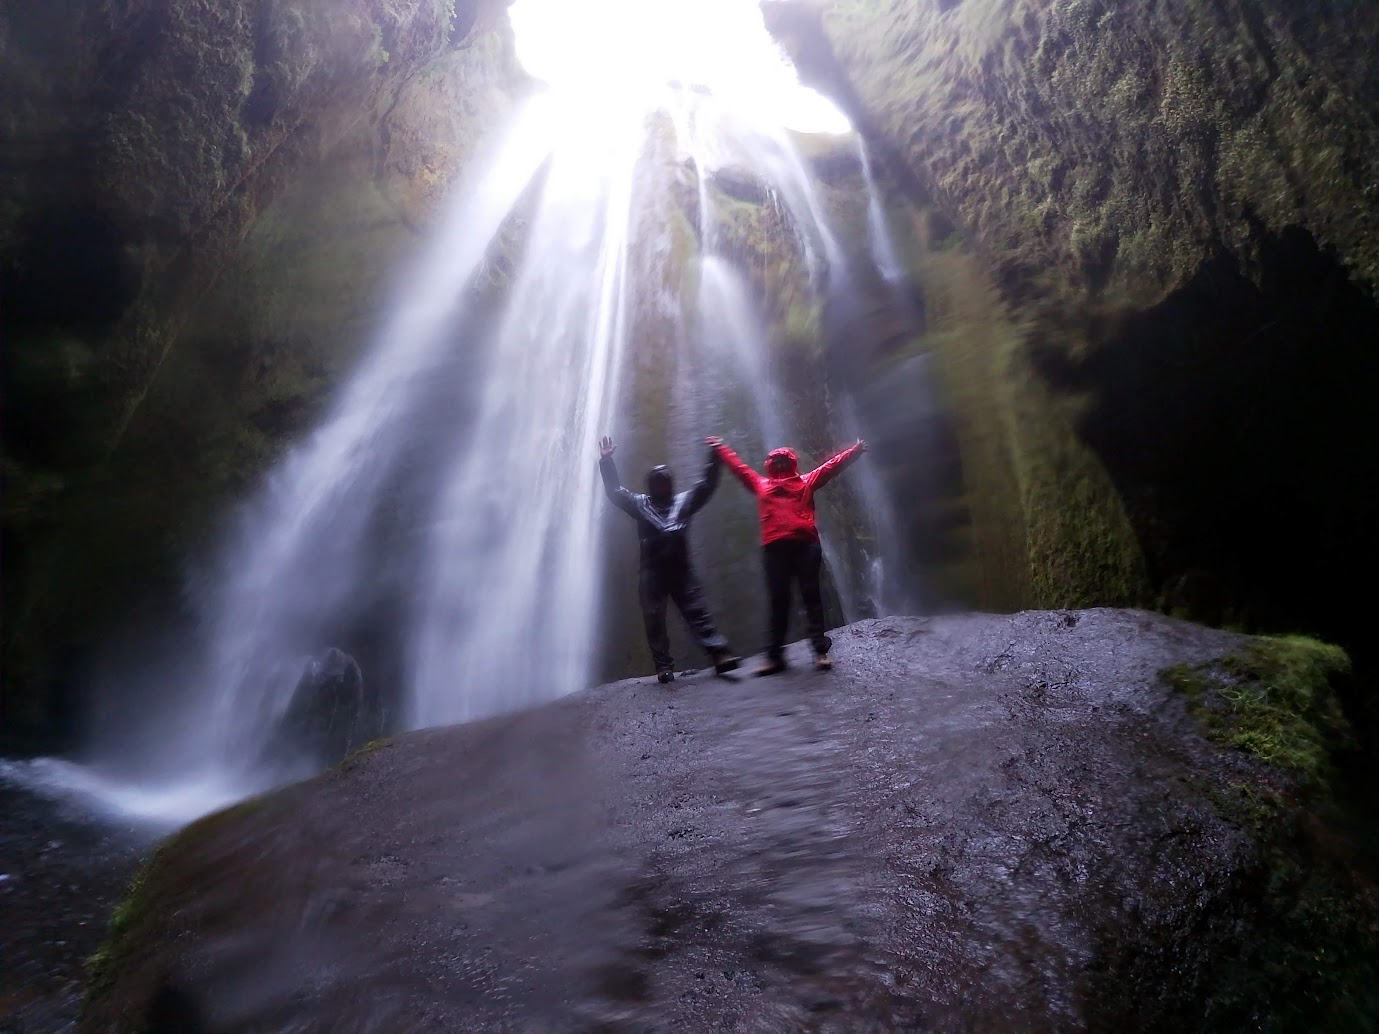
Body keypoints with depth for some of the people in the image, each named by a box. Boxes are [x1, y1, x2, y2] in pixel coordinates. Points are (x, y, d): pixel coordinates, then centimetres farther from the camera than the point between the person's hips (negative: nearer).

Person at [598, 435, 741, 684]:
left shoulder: (683, 501, 19)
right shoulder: (640, 504, 17)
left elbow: (707, 485, 14)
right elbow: (615, 490, 13)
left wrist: (714, 458, 4)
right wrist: (606, 461, 4)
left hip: (681, 569, 0)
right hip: (652, 571, 0)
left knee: (697, 612, -5)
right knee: (655, 619, -2)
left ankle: (720, 654, -13)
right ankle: (664, 666, 1)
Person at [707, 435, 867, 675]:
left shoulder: (806, 481, 20)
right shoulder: (761, 485, 23)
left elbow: (832, 466, 21)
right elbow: (739, 467, 33)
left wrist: (855, 451, 16)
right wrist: (720, 448, 39)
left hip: (805, 544, -1)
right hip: (774, 547, 1)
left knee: (811, 596, -2)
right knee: (778, 601, 0)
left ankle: (820, 650, -2)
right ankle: (775, 656, 2)